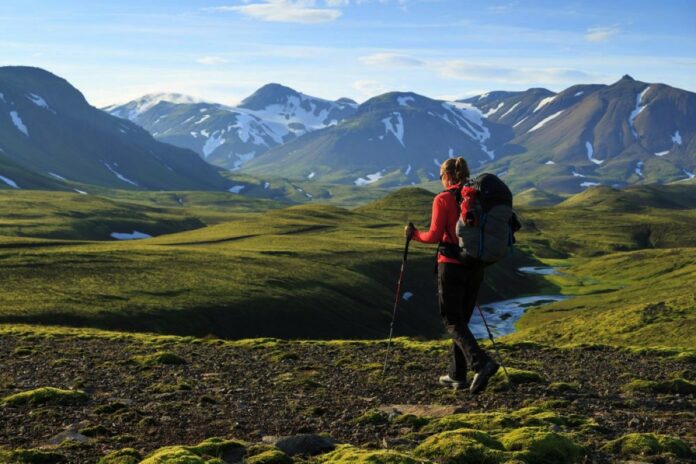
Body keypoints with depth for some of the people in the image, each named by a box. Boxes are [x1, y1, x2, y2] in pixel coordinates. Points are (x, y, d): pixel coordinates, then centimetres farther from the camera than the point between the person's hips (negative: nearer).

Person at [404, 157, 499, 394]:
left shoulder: (443, 200, -9)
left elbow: (434, 236, -14)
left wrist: (414, 234, 4)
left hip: (451, 266, -6)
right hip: (475, 266, 6)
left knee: (452, 321, 0)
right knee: (462, 319, 17)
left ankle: (481, 363, -21)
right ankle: (457, 374, 19)